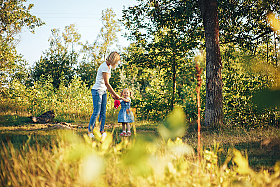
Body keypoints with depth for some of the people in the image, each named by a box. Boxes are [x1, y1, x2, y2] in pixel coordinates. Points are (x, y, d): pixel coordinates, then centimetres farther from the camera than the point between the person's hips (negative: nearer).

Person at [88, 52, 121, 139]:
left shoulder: (109, 67, 12)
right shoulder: (104, 67, -17)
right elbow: (106, 83, -19)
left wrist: (112, 94, 14)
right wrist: (115, 94, -15)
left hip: (103, 91, 9)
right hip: (97, 90, -9)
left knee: (103, 112, 7)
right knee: (96, 112, -9)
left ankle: (102, 131, 10)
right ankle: (90, 131, 0)